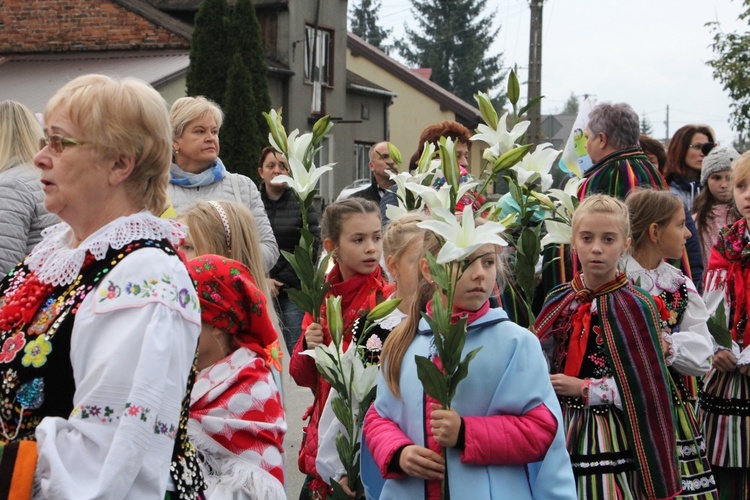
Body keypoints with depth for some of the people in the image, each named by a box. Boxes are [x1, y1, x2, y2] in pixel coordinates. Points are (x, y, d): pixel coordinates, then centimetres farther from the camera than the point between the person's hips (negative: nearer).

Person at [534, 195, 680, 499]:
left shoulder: (635, 305, -8)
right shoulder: (559, 301, 5)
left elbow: (644, 387, -12)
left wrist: (584, 389, -12)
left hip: (611, 438, -4)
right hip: (563, 432, 4)